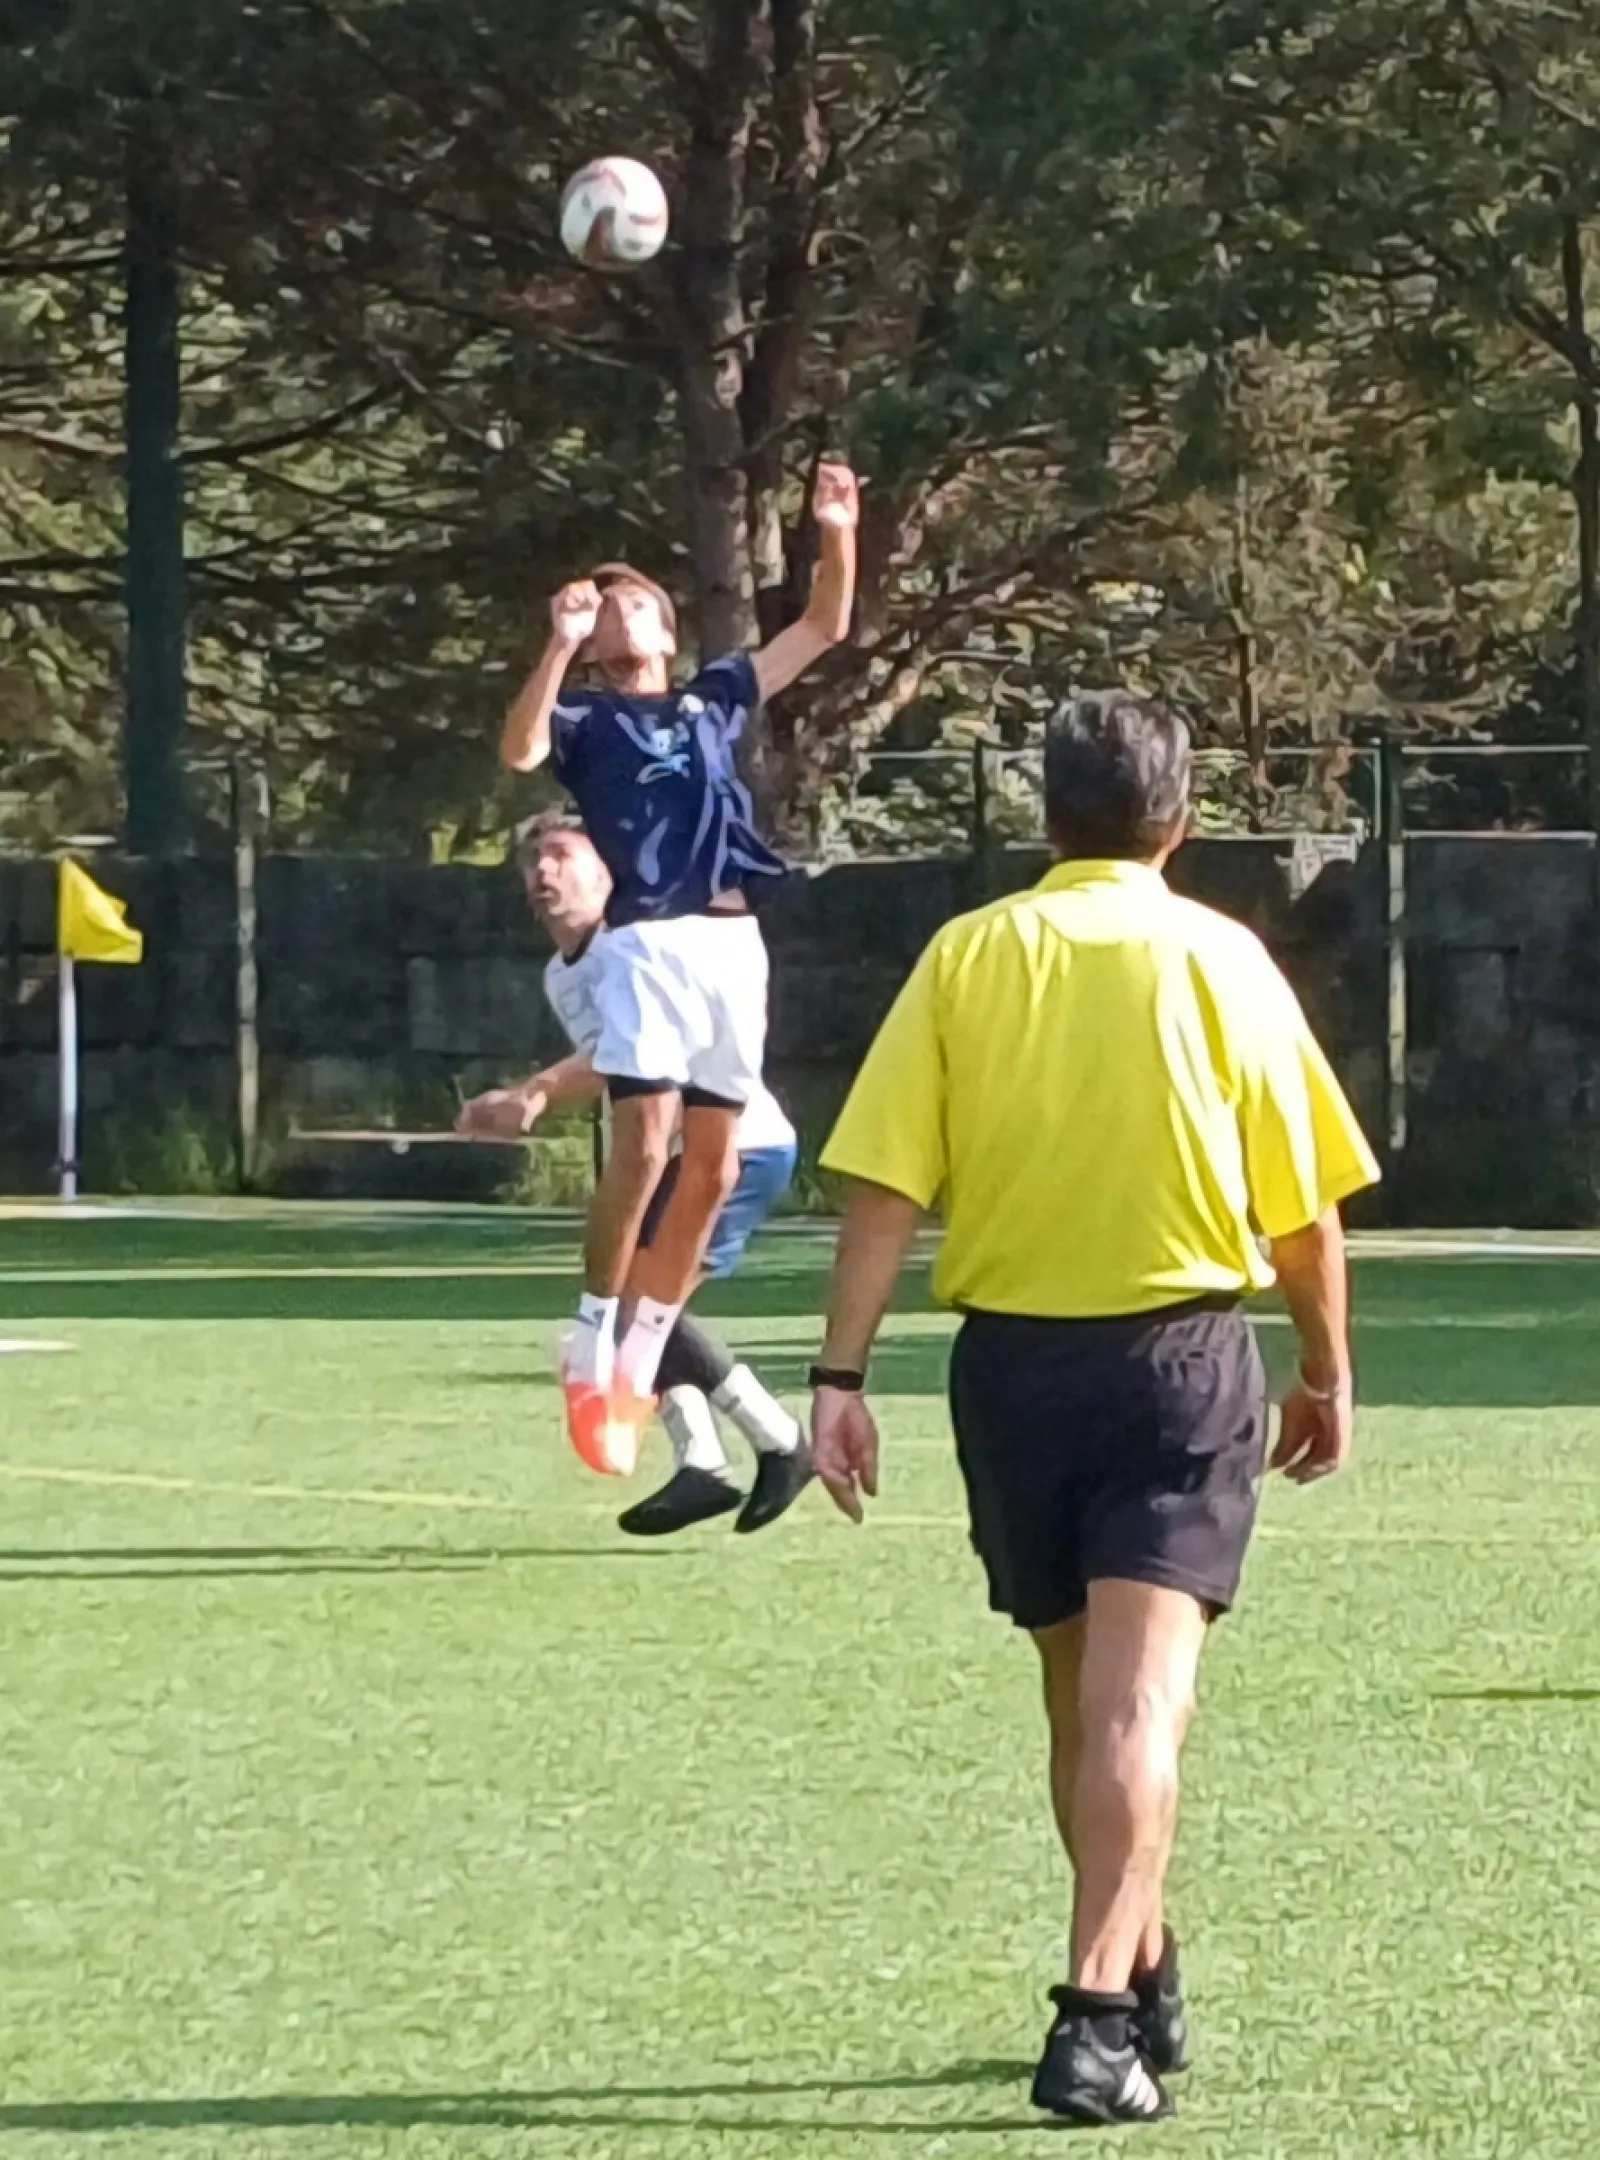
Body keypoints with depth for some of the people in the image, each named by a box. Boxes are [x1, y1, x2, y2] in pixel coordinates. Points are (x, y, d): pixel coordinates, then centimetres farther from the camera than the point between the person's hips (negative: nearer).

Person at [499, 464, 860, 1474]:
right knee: (644, 1143, -18)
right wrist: (560, 644, -21)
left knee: (713, 1166, 3)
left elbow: (824, 629, 26)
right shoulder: (585, 719, 9)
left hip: (735, 944, 5)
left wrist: (839, 538, 12)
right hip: (648, 944, -5)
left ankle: (640, 1354, 12)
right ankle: (594, 1341, -6)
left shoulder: (716, 701, 23)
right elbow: (520, 750, -14)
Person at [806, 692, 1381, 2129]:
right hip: (1183, 1359, -2)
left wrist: (841, 1379, -3)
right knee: (1137, 1702, -9)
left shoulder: (968, 957, 2)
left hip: (1013, 1360, 2)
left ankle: (1144, 1985, 32)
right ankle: (1100, 2018, -22)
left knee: (1081, 1698, 18)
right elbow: (1307, 1210, 2)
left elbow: (885, 1190, -5)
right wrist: (1329, 1373, 15)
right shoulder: (1221, 960, -1)